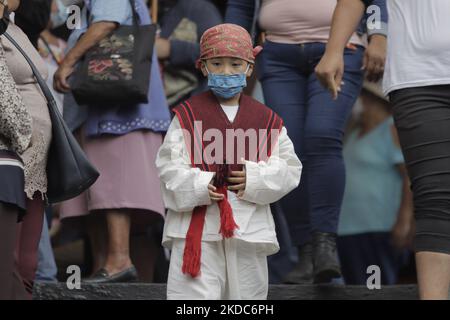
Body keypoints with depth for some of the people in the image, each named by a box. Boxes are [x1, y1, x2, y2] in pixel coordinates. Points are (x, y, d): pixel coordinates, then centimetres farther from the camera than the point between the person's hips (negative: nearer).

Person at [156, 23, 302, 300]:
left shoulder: (266, 120, 8)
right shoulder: (187, 115, 3)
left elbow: (289, 169, 5)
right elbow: (169, 166, -4)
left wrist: (254, 179, -13)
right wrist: (201, 186, -21)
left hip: (249, 229, 3)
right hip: (197, 229, -3)